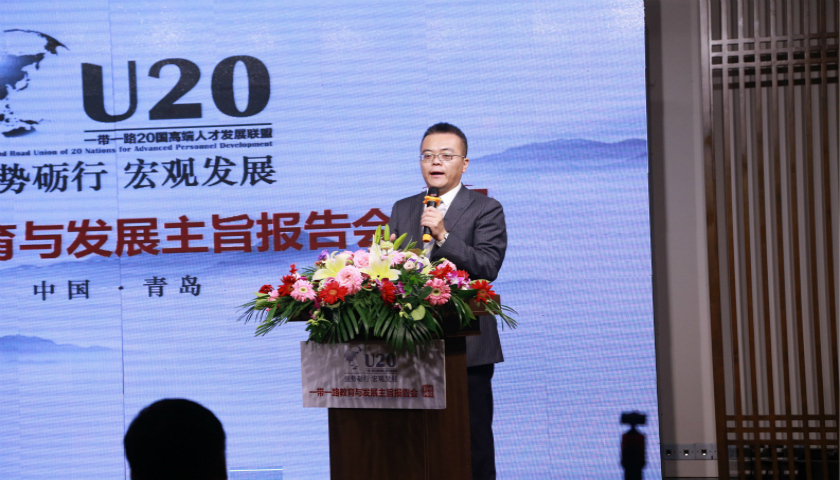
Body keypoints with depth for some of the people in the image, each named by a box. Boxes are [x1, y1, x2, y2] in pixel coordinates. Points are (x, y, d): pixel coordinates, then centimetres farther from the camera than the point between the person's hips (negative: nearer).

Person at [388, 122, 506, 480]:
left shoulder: (485, 210, 0)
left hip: (466, 345, -4)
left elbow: (488, 267, -13)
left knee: (473, 437, -1)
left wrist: (443, 236, -22)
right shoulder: (402, 210, 15)